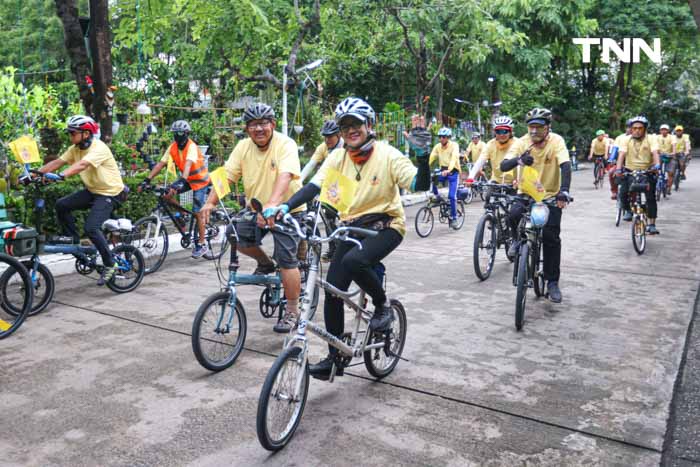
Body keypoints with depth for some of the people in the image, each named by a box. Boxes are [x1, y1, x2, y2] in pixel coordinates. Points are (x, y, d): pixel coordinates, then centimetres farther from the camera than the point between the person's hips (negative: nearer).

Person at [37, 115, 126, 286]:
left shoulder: (99, 148, -23)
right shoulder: (75, 149, 3)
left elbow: (81, 165, -38)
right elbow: (57, 162, -3)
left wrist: (61, 176, -51)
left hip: (110, 193, -8)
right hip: (92, 190, 8)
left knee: (91, 228, -20)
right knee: (62, 205, -5)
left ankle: (110, 265, -8)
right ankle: (71, 236, 17)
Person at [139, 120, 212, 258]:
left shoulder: (191, 147, -26)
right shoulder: (173, 147, -8)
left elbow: (188, 164, -42)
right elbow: (161, 164, -13)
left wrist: (181, 181, -57)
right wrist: (147, 180, -22)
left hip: (200, 181, -6)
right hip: (187, 179, 6)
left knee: (197, 213, -7)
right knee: (167, 194, -14)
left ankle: (202, 244, 5)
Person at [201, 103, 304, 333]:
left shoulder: (285, 144, -19)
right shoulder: (243, 146, -2)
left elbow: (285, 176, -36)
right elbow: (227, 175, -8)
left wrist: (271, 204, -52)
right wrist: (211, 202, -23)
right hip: (256, 208, 6)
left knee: (286, 260, -10)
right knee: (237, 237, -10)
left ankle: (292, 311, 5)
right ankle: (265, 263, 21)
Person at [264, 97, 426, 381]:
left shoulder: (387, 155, -10)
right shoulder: (338, 157, 0)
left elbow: (418, 183, -18)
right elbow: (314, 186, -12)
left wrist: (424, 165, -41)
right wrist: (285, 207, -27)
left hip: (385, 226, -4)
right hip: (352, 226, 5)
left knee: (353, 260, -34)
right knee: (333, 289, -5)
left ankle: (383, 305, -3)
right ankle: (335, 358, 10)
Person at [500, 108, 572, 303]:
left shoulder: (556, 141, -16)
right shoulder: (522, 142, -10)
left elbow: (565, 166, -29)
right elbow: (503, 166, -20)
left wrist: (564, 191, -46)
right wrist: (519, 160, -42)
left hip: (551, 196, -1)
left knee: (551, 237, -8)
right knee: (513, 215, -30)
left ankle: (552, 282, 7)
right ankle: (517, 240, 5)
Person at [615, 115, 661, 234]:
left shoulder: (650, 139, -4)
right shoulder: (627, 140, -1)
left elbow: (655, 153, -18)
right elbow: (622, 154, -12)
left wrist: (657, 164, -38)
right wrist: (618, 169, -28)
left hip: (647, 171, -1)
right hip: (630, 171, 1)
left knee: (651, 198, -4)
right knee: (623, 192, -18)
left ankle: (652, 224, 2)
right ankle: (628, 210, 12)